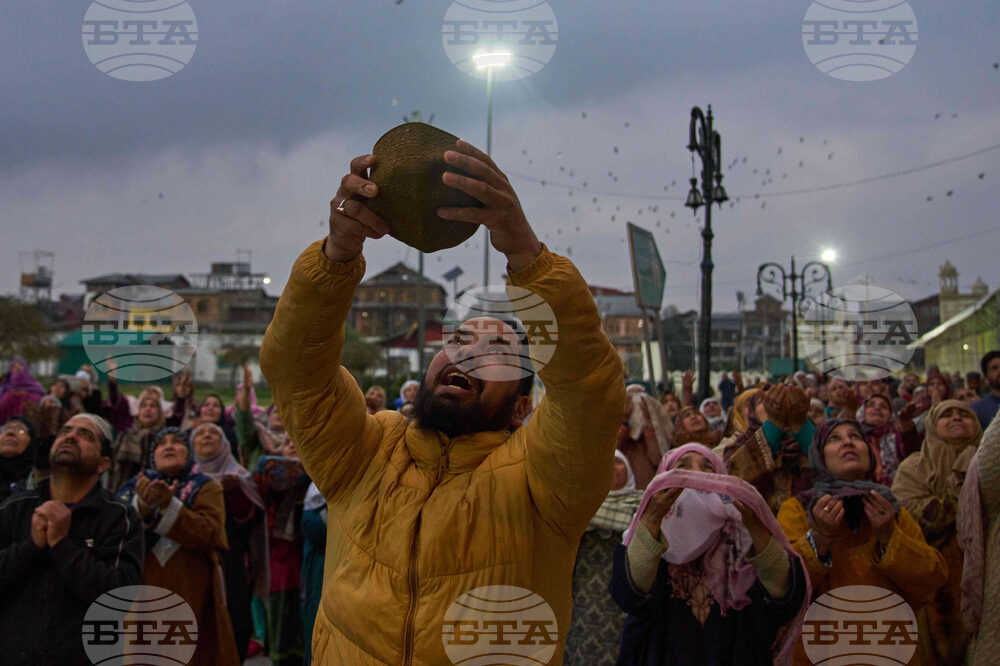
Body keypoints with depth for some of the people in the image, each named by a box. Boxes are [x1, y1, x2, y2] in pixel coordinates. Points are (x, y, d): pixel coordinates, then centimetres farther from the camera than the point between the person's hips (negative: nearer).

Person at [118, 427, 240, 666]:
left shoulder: (205, 488, 9)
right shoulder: (134, 487, 14)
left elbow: (209, 534, -9)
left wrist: (168, 506, -19)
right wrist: (142, 505, -20)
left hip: (191, 597, -1)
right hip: (142, 597, 1)